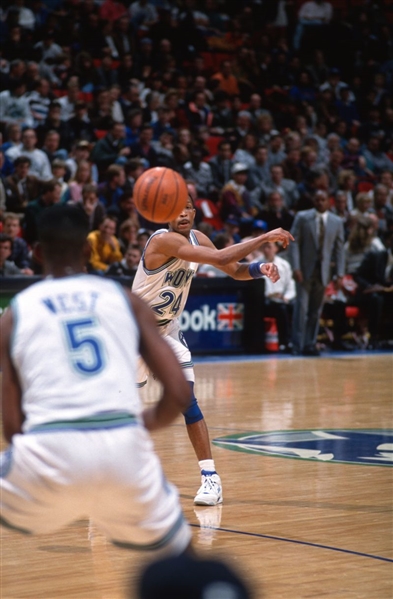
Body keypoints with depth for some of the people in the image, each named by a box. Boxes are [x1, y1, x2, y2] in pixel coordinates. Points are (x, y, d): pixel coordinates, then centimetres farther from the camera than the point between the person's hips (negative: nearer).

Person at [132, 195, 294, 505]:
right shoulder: (163, 240, -27)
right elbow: (220, 258, -35)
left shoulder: (196, 238, -4)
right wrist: (265, 237, -33)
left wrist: (259, 268, -17)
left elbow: (234, 269, 5)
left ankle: (211, 478, -13)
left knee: (186, 400, -10)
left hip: (168, 333, 5)